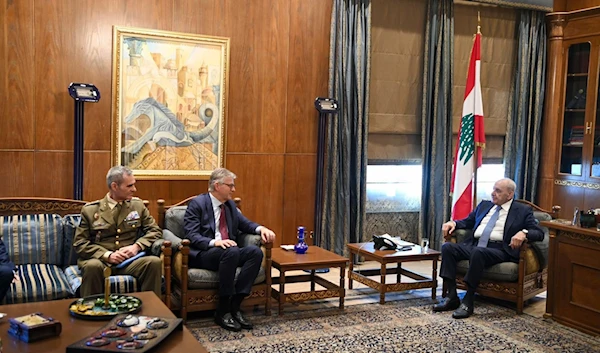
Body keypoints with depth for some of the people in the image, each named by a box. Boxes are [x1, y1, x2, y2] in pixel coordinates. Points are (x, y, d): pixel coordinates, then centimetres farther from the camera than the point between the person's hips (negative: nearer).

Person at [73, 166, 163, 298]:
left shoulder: (138, 205, 11)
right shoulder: (90, 210, 4)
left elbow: (155, 231, 10)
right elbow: (79, 243, 0)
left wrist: (137, 246, -9)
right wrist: (107, 255, -14)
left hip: (129, 261, 2)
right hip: (100, 260, -2)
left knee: (154, 262, -27)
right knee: (92, 266, -36)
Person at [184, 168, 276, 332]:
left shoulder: (230, 204, 16)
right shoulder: (197, 203, -4)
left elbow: (245, 224, 21)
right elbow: (191, 235, -12)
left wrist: (261, 229, -2)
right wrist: (215, 242, -29)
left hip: (229, 252, 7)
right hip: (203, 254, -6)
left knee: (255, 251, -23)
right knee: (231, 252, -37)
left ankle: (234, 304, -22)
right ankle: (223, 311, -26)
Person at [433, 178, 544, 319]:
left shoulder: (522, 211, 8)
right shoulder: (484, 205, 23)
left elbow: (539, 233, 0)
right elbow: (467, 222, 29)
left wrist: (523, 233, -23)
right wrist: (453, 223, 6)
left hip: (498, 250, -6)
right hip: (474, 245, 6)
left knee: (478, 252, -38)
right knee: (447, 247, -20)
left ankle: (468, 302, -28)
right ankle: (452, 297, -19)